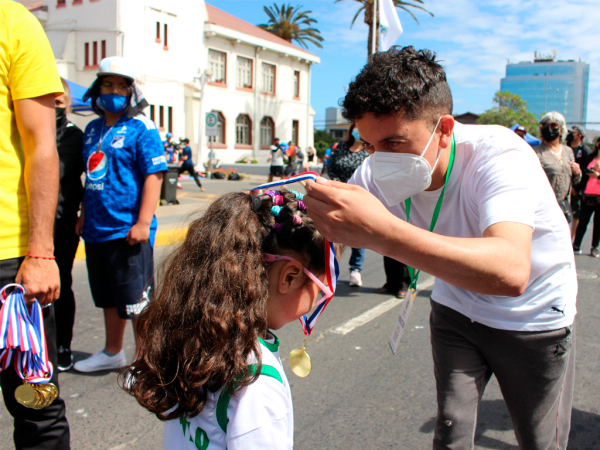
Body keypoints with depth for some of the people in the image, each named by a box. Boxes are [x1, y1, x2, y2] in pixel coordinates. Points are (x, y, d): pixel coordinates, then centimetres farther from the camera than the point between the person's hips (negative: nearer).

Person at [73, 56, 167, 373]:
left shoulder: (140, 128, -7)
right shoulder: (93, 129, 14)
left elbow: (154, 175, -14)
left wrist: (143, 222, -20)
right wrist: (84, 214, 19)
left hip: (127, 230, -7)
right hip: (97, 229, 7)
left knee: (136, 300, 0)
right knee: (108, 298, 19)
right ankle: (112, 352, 35)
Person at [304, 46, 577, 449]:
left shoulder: (500, 154, -35)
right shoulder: (378, 174, -19)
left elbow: (511, 272, -52)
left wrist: (380, 231, -64)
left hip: (535, 318, -3)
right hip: (457, 308, 3)